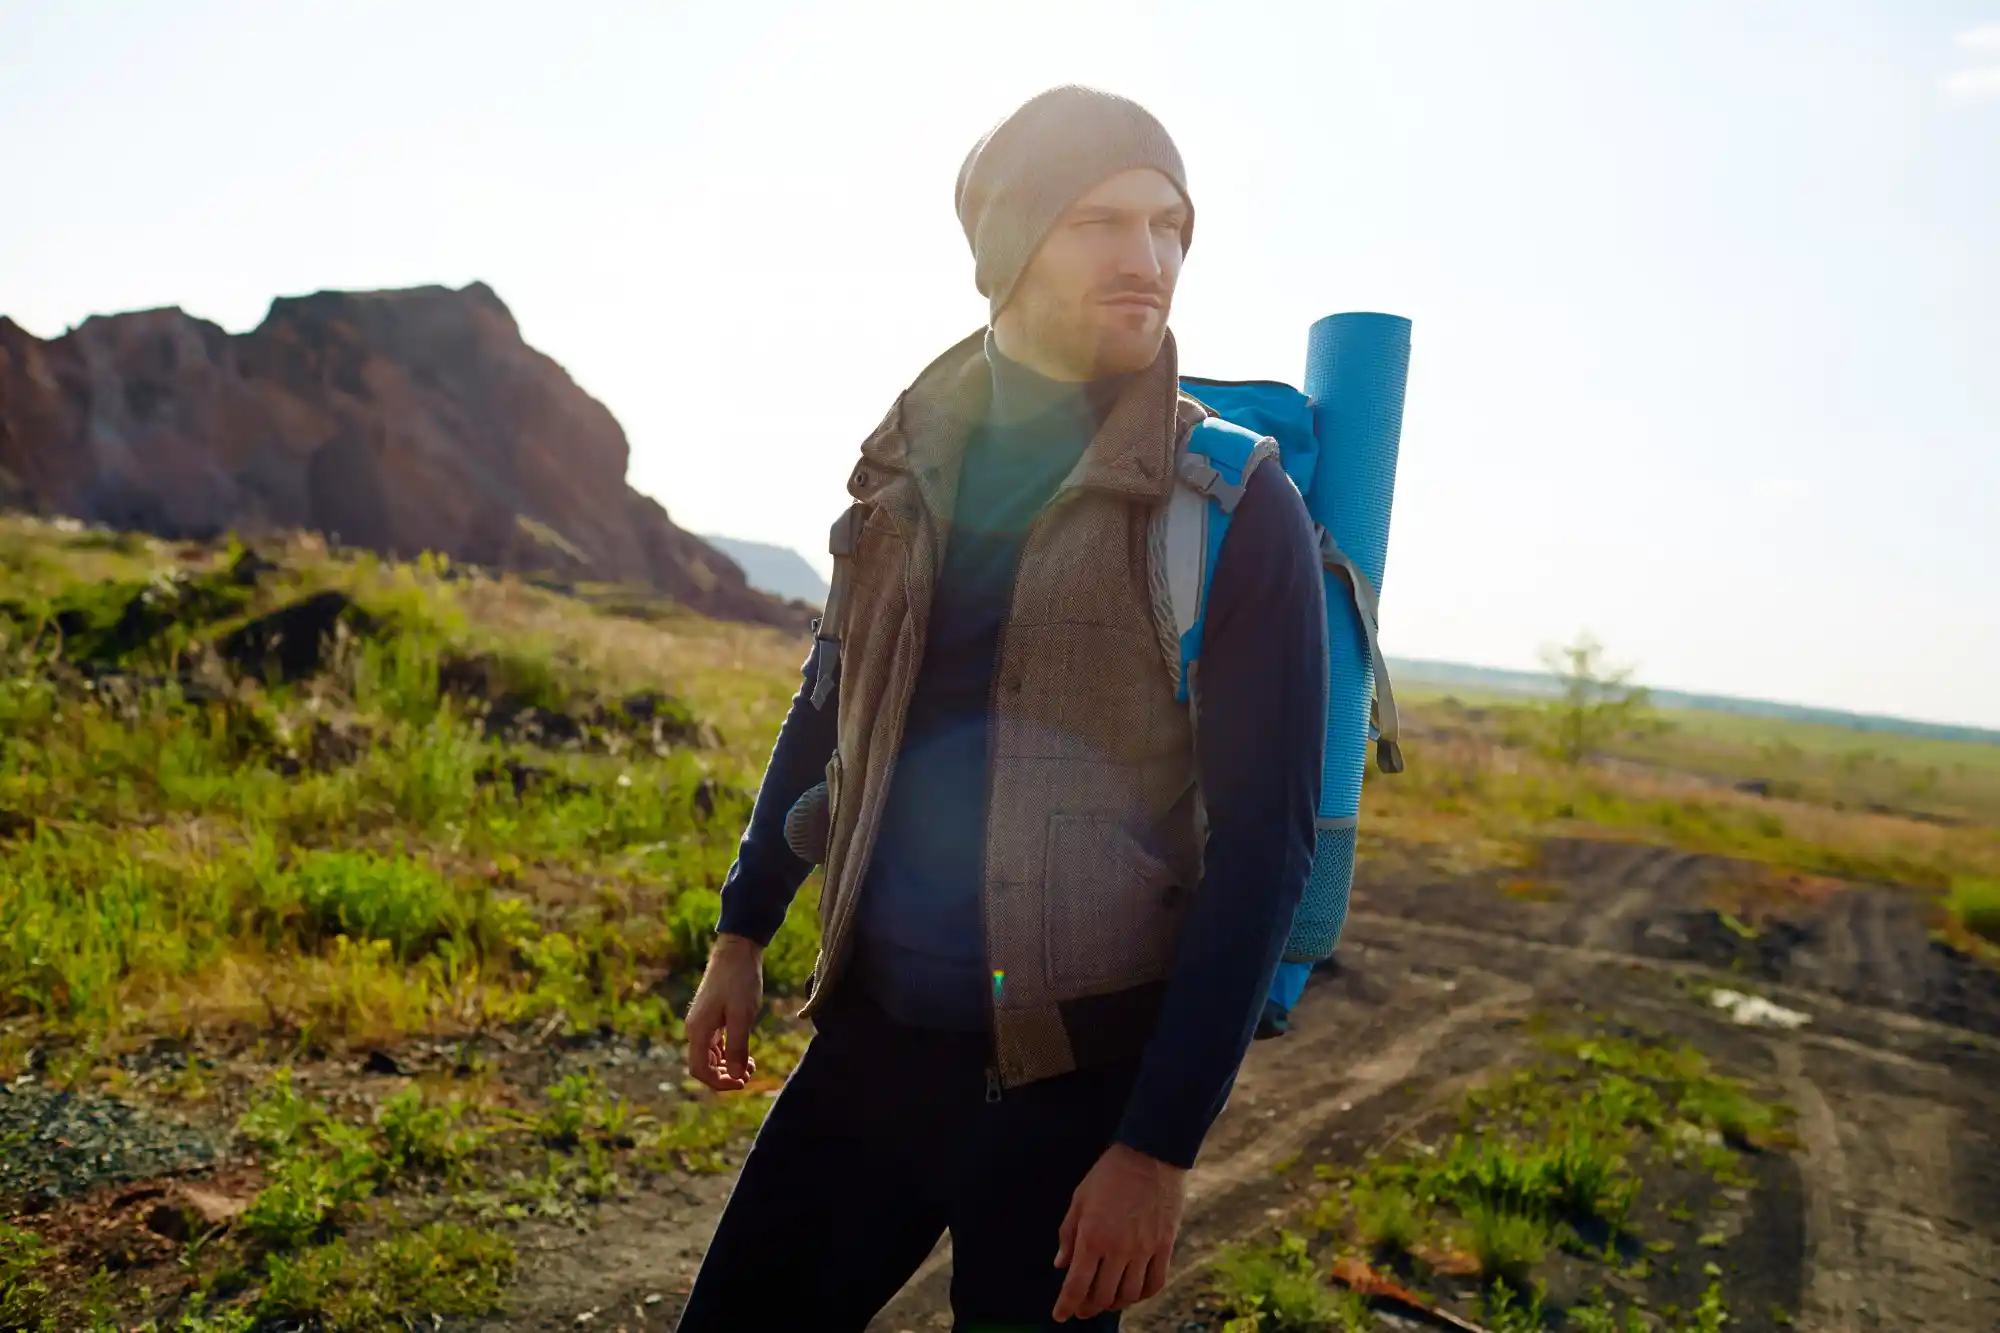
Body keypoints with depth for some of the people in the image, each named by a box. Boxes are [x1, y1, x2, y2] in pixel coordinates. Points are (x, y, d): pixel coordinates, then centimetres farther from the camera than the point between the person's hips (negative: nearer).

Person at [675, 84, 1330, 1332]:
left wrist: (1162, 1143, -13)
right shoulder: (914, 458, 2)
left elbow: (1264, 841, -11)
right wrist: (744, 931, 16)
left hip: (1085, 1065, -4)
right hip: (875, 1032, 4)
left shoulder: (1232, 504, -10)